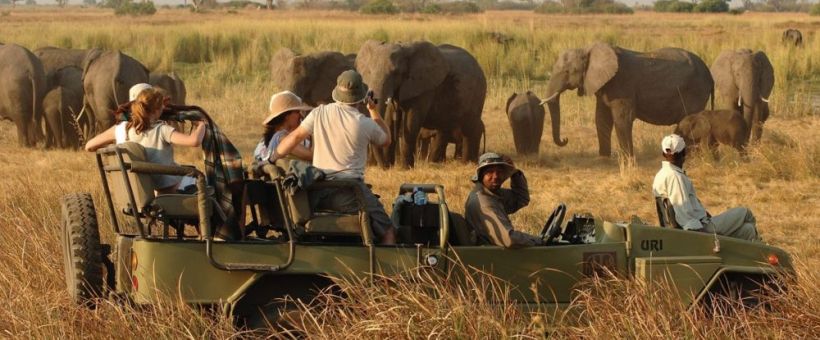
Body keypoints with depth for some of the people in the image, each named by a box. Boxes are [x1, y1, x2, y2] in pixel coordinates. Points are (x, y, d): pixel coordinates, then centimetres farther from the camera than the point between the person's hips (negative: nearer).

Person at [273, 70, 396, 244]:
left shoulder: (319, 113, 3)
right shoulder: (365, 124, -4)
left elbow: (294, 138, 4)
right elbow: (386, 140, 16)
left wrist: (272, 158, 15)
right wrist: (374, 110, 24)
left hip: (318, 193, 5)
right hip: (349, 191, -5)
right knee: (388, 232, 0)